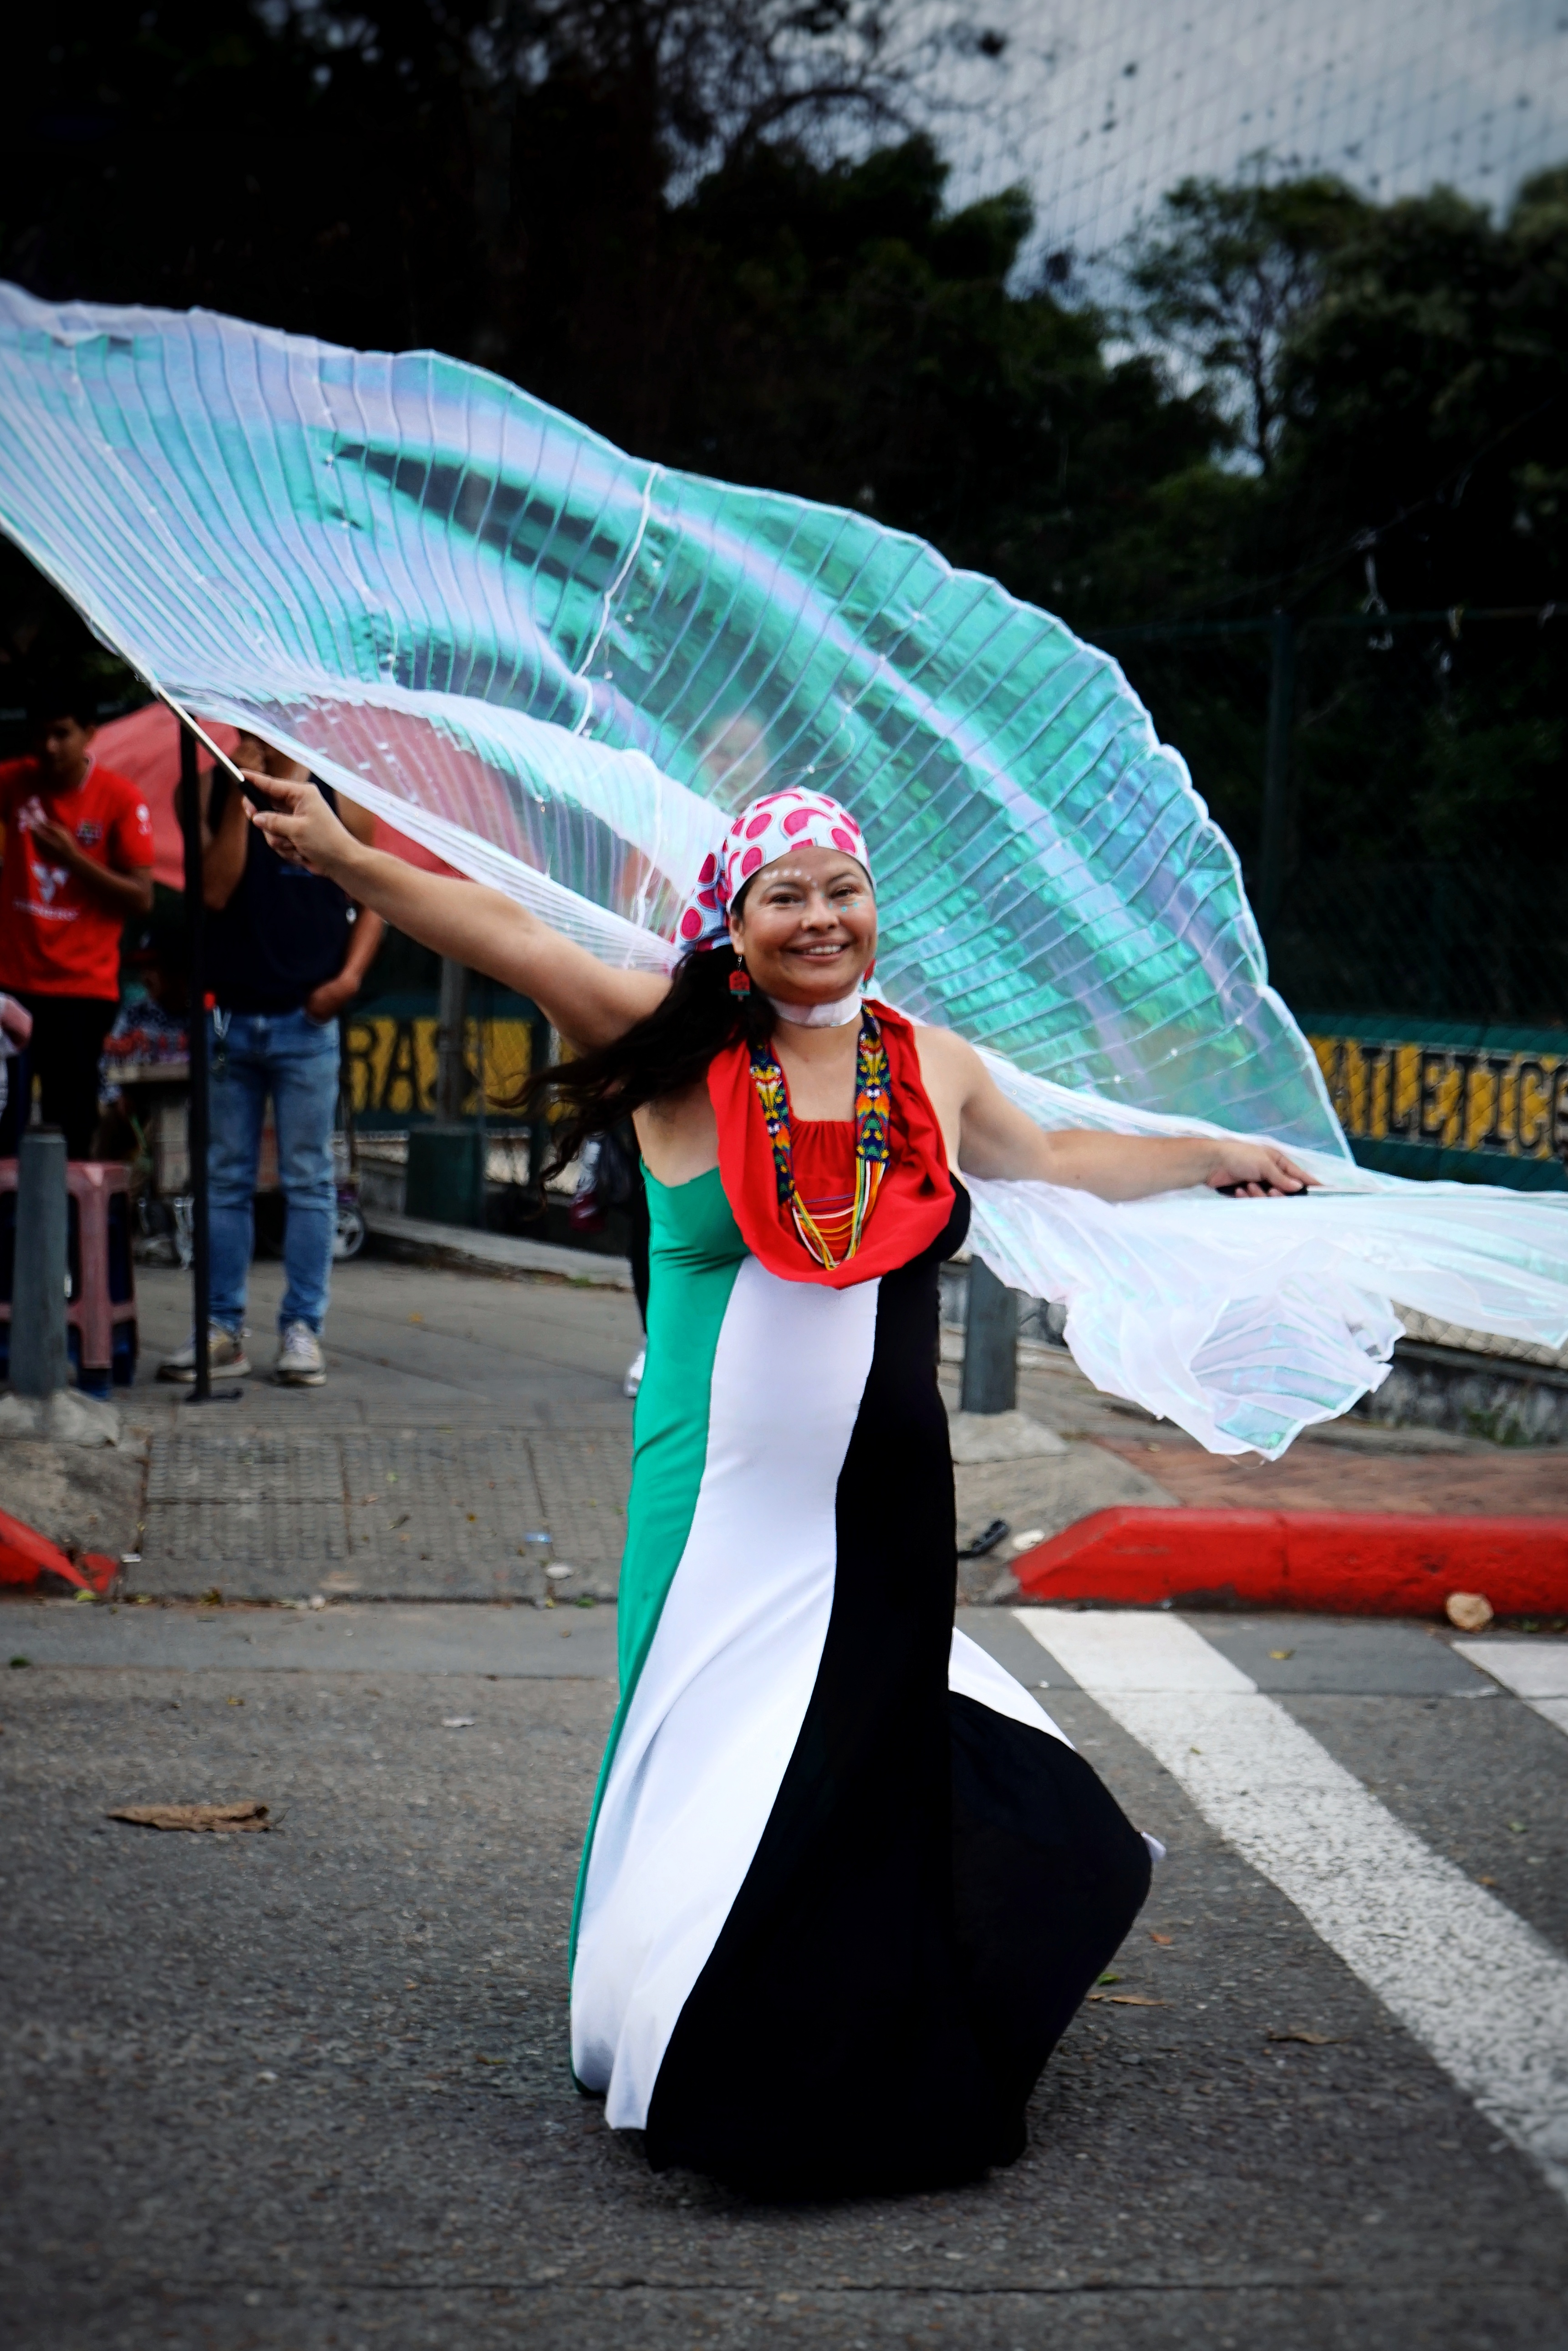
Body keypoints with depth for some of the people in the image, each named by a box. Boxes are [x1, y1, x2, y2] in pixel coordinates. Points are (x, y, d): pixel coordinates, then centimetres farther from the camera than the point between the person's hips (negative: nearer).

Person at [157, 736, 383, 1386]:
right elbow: (215, 890, -7)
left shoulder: (338, 799, 2)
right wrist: (241, 799, -12)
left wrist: (350, 975, -6)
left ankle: (302, 1329, 5)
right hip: (229, 1016, 2)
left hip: (307, 1021, -2)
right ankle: (223, 1329, 11)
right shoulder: (212, 791, 5)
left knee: (308, 1181, 1)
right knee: (226, 1179, 6)